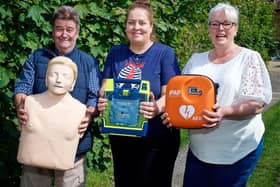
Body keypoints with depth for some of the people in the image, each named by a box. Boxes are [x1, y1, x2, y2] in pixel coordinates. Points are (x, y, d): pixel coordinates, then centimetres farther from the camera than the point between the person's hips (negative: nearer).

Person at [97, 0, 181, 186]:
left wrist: (158, 107, -33)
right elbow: (105, 87, 7)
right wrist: (102, 101, -17)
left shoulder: (165, 53, -5)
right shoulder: (115, 53, 6)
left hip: (157, 138, -4)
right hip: (120, 137, 4)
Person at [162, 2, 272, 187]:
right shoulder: (196, 60, 9)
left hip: (238, 149, -4)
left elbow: (257, 103, -12)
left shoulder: (250, 58, -4)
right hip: (199, 147, 4)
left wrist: (225, 112, -28)